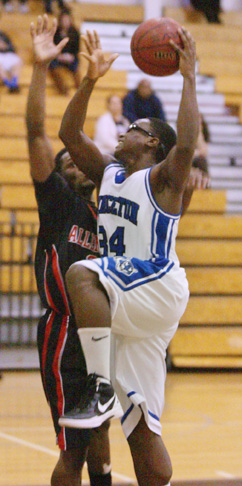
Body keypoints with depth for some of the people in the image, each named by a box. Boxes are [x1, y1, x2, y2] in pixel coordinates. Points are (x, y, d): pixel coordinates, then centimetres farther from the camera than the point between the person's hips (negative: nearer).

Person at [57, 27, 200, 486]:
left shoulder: (162, 177, -3)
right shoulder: (108, 172, 18)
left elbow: (186, 143, -23)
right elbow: (69, 134, 13)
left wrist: (188, 76, -20)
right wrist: (91, 79, 5)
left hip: (159, 289, -7)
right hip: (127, 310, 7)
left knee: (81, 274, -34)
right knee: (141, 427, 3)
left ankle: (100, 386, -36)